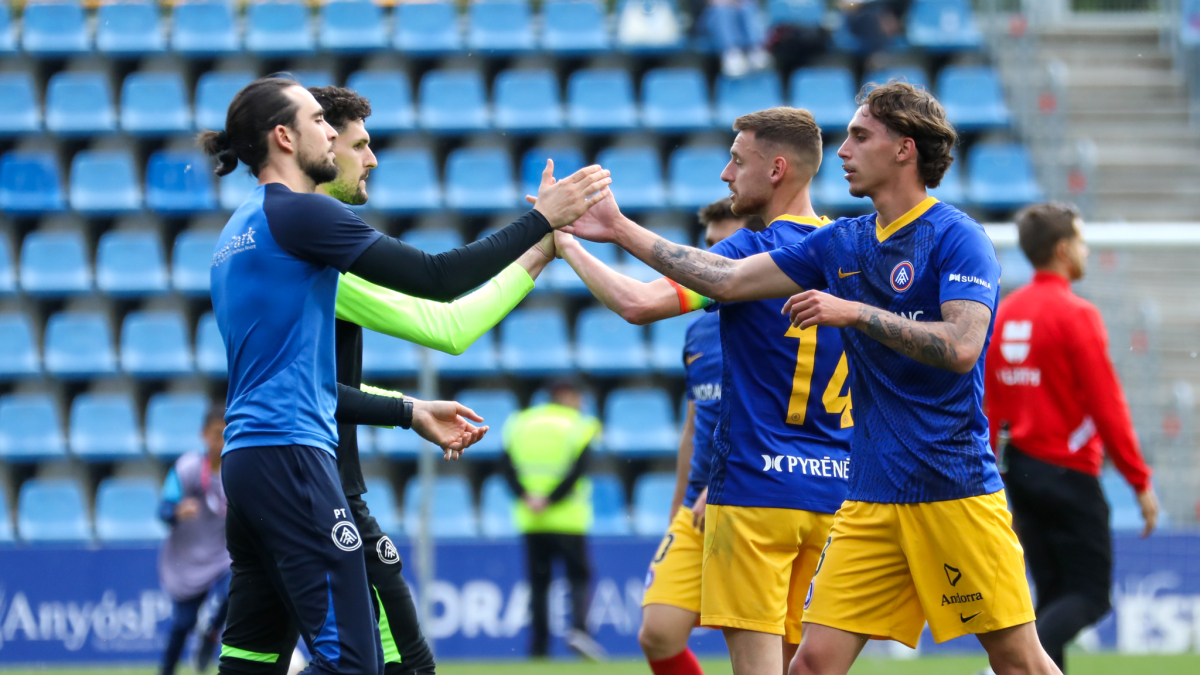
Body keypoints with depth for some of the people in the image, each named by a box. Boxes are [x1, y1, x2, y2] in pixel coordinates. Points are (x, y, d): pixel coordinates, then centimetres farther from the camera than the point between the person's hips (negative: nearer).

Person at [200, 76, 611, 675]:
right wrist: (542, 219, -4)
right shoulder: (296, 212, -8)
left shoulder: (240, 231, 21)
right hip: (290, 455, -10)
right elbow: (435, 277, -12)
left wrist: (409, 413, 26)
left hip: (246, 459, 10)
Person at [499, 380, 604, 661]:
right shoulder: (579, 426, 0)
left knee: (538, 582, 9)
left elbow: (506, 466, -1)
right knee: (579, 576, 5)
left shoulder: (521, 423, 10)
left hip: (530, 521, 3)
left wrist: (526, 497, -9)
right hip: (568, 520, -3)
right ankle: (579, 628, -18)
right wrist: (550, 500, -14)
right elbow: (577, 469, -14)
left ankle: (539, 645, 3)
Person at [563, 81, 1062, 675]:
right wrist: (622, 232, 16)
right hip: (871, 499, 6)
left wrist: (853, 312, -21)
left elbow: (961, 346, -20)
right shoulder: (841, 244, 13)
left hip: (955, 491, -6)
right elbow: (730, 280, 16)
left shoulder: (955, 237, -8)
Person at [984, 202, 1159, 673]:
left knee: (1054, 596, 13)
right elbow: (1107, 405, -15)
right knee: (1090, 596, -4)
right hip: (1067, 473, -7)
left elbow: (990, 405, 14)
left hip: (1019, 470, 7)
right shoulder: (1075, 315, -13)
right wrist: (1140, 481, -10)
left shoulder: (1004, 313, 9)